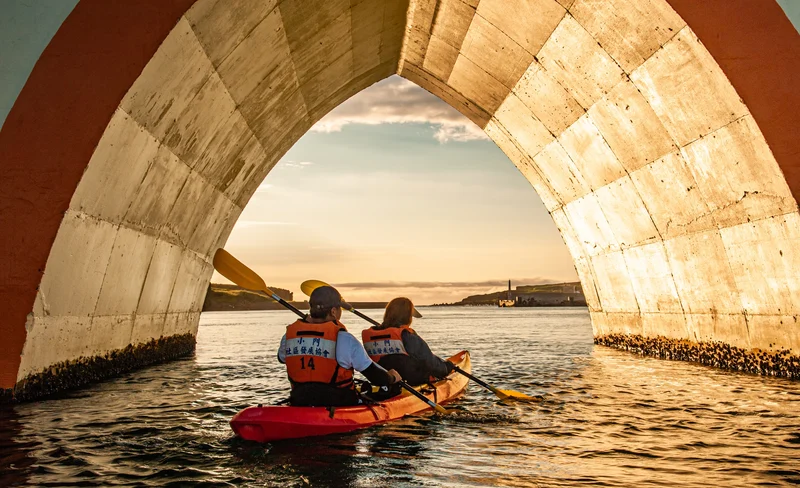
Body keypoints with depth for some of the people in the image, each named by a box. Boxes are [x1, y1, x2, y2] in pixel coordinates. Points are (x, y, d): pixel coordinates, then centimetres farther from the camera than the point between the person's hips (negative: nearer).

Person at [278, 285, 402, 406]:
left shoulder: (289, 334, -3)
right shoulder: (344, 339, -15)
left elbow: (281, 358, 21)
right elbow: (375, 375, -10)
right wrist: (392, 378, 14)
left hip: (299, 406, 5)